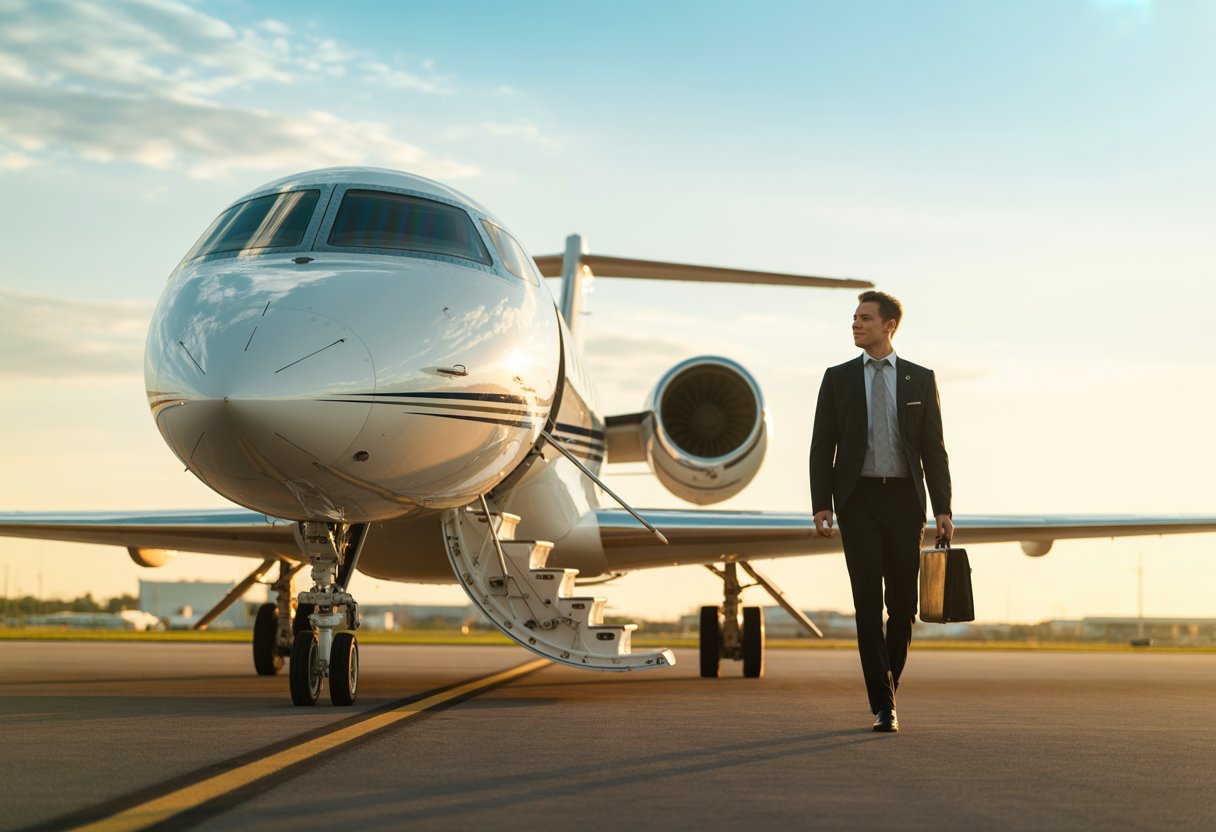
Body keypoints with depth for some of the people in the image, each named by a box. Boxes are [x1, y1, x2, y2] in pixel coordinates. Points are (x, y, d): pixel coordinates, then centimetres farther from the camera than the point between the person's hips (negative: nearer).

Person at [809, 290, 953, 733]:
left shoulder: (920, 379, 6)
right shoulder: (838, 377, 6)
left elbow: (934, 448, 5)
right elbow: (822, 446, 4)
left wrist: (943, 510, -2)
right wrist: (821, 506, -6)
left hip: (904, 499, 1)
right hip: (857, 499, -1)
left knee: (903, 602, 4)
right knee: (868, 601, -7)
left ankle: (888, 678, 28)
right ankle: (883, 705, -6)